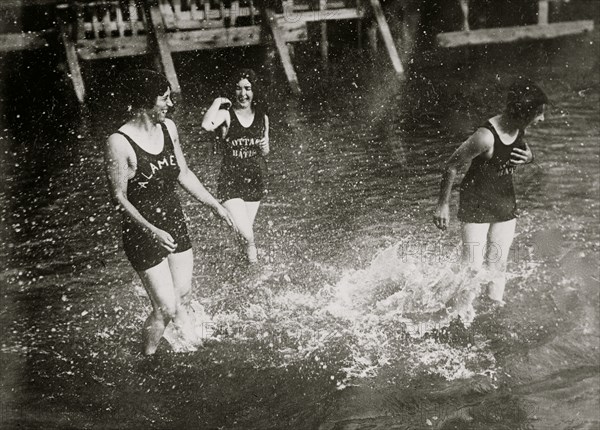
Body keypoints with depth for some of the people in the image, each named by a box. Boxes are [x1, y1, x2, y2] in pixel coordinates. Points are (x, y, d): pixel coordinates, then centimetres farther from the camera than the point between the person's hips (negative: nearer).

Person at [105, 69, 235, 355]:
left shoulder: (168, 128, 0)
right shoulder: (119, 143, -22)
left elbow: (184, 174, 11)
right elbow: (119, 197, -17)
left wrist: (215, 205, 13)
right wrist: (152, 231, -26)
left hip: (175, 223, 7)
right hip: (143, 233, -6)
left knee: (183, 295, 20)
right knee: (165, 308, -4)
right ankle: (147, 358, 23)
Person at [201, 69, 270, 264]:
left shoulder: (262, 117, 4)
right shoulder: (227, 114, -10)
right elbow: (206, 125, -34)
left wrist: (265, 149, -7)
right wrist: (217, 102, -19)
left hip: (255, 180, 4)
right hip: (231, 181, -4)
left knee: (248, 228, 14)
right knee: (245, 233, -14)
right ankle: (251, 245, 21)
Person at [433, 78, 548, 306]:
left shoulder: (518, 129, -5)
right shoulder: (486, 137, -28)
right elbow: (452, 165, -20)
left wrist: (529, 157, -9)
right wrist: (443, 205, -16)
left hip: (505, 204, 7)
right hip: (477, 205, -7)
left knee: (498, 266, 12)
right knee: (473, 268, -5)